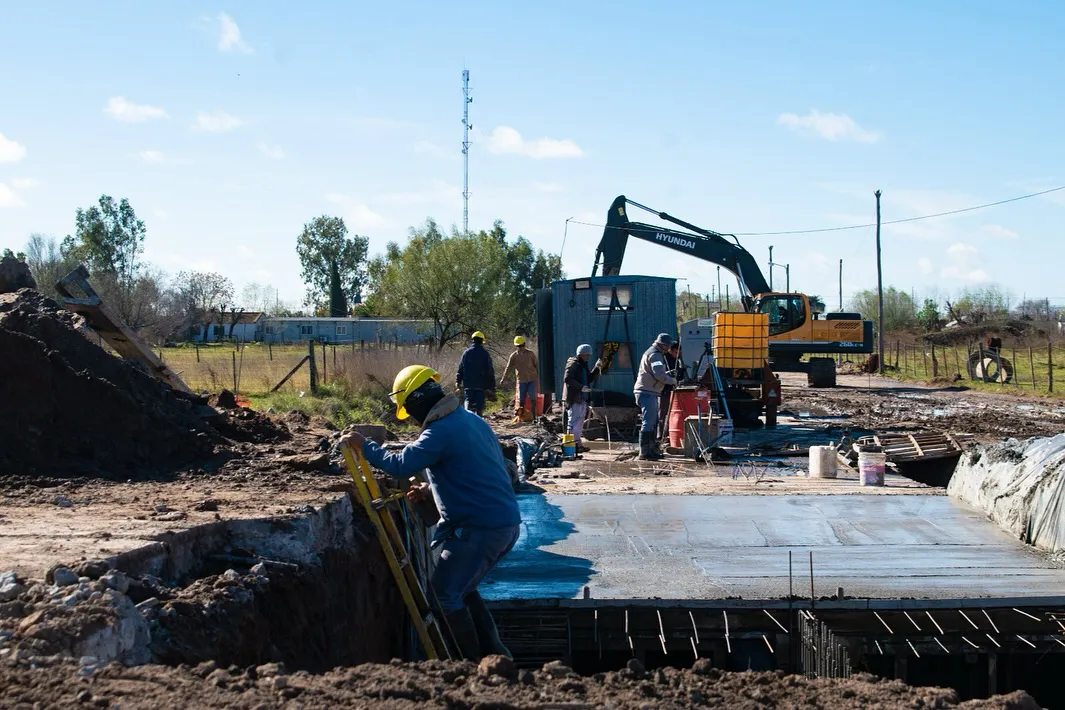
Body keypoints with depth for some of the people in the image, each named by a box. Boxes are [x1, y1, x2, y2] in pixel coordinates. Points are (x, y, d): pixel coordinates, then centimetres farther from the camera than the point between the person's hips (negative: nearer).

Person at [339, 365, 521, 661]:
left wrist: (364, 446, -11)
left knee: (444, 594, 1)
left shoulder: (441, 431, -16)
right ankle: (495, 656, 22)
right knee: (463, 590, 22)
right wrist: (431, 489, 17)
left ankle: (473, 666, 6)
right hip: (507, 523, 10)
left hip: (479, 527, -10)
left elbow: (401, 465, -25)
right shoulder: (472, 420, 15)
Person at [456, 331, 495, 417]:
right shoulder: (485, 354, -2)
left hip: (468, 384, 1)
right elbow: (490, 371, -1)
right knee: (479, 403, 6)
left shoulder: (467, 352, 2)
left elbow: (460, 368, 3)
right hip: (481, 384, -1)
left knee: (468, 402, 3)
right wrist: (491, 385, 5)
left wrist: (458, 381, 9)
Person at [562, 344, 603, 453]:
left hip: (582, 398, 10)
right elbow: (567, 379, -22)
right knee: (574, 422, -9)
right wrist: (581, 387, -26)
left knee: (580, 423, 15)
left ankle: (578, 444, 22)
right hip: (574, 399, -10)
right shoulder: (573, 364, -11)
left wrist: (597, 368, 9)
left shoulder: (583, 365, 19)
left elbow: (590, 378, 22)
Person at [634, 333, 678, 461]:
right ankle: (644, 453, -13)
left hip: (649, 392, 11)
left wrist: (667, 373, 11)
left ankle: (652, 450, 20)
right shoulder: (655, 355, -12)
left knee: (653, 422, 15)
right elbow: (659, 375, -21)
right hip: (648, 393, -11)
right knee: (648, 423, -12)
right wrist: (673, 380, -8)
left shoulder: (653, 353, 21)